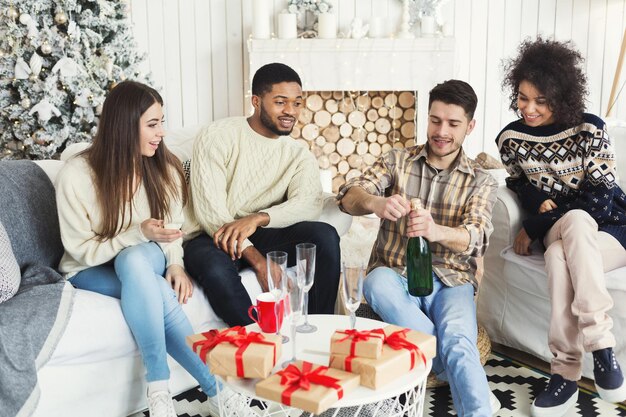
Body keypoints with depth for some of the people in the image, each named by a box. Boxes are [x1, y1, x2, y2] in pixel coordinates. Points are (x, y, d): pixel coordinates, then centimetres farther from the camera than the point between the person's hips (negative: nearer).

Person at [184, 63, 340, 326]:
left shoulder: (299, 155, 9)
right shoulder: (218, 137, -5)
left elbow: (310, 204, -12)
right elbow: (209, 211, -15)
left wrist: (257, 218, -32)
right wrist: (258, 260, -26)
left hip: (262, 236, 4)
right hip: (213, 237, -3)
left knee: (325, 235, -22)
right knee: (216, 269, -38)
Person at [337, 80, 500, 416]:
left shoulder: (481, 181, 7)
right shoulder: (395, 161, 8)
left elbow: (476, 236, -12)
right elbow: (349, 196, -8)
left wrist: (436, 231, -36)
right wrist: (375, 203, -34)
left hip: (450, 279, -1)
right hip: (394, 273, 1)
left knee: (457, 338, -34)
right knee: (378, 281, -35)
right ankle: (465, 376, -23)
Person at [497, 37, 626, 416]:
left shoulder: (589, 129, -12)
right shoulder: (511, 138, -2)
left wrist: (534, 229, -16)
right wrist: (539, 202, -10)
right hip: (560, 230, 2)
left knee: (559, 256, -36)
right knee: (574, 219, -36)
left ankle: (567, 372, -31)